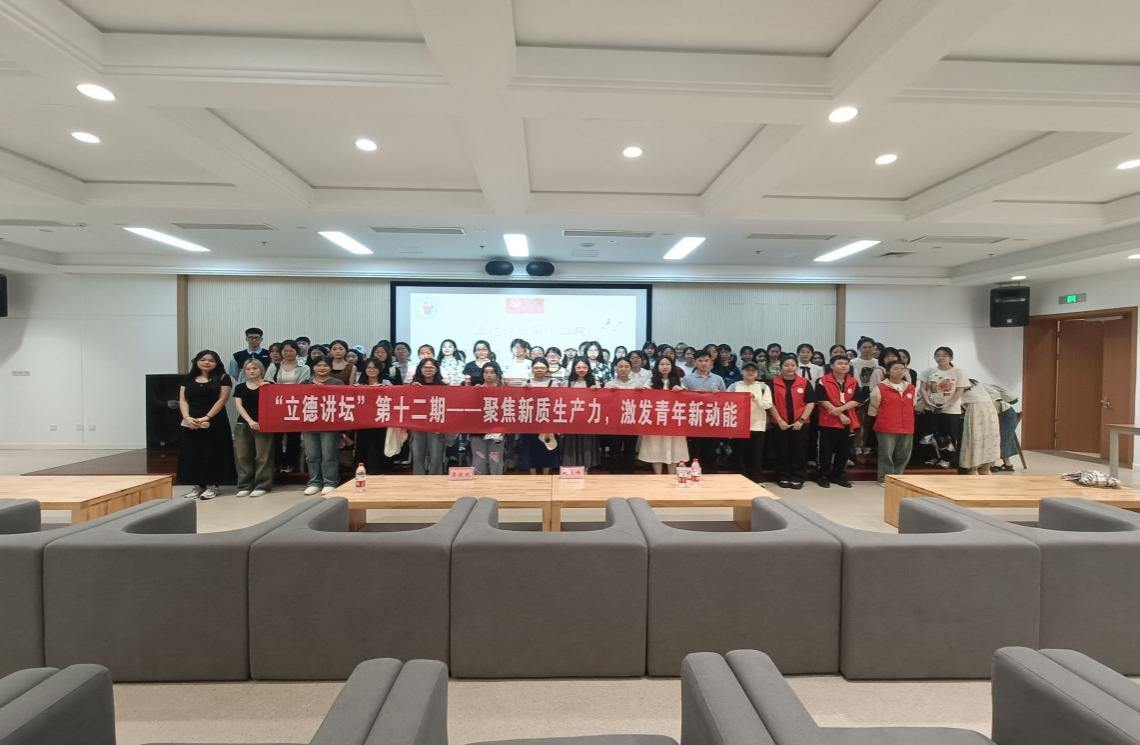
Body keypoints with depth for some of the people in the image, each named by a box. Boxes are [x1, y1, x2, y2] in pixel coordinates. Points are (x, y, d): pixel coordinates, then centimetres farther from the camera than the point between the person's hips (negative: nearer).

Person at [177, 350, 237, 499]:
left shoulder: (223, 378, 0)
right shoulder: (188, 379, 11)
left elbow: (222, 399, -8)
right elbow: (183, 400, 6)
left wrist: (207, 417, -16)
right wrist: (186, 417, -11)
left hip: (215, 422, -4)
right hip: (191, 422, 4)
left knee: (213, 453, 0)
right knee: (192, 454, 5)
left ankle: (213, 485, 8)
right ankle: (198, 485, 14)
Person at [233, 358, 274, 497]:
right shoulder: (240, 387, 11)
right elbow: (238, 406, 2)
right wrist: (250, 421, -11)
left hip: (263, 424, -3)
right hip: (243, 424, 4)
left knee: (262, 455, -2)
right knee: (242, 455, 4)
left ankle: (262, 485, 5)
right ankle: (244, 486, 12)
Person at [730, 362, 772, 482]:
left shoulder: (763, 387, 8)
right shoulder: (734, 386, 7)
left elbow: (768, 404, -2)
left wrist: (756, 400, -17)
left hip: (757, 425, 0)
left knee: (756, 455, 3)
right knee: (740, 455, 4)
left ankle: (756, 480, 13)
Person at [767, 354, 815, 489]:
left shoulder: (804, 383, 4)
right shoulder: (773, 383, 1)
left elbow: (811, 403, 1)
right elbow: (770, 403, -2)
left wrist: (801, 420, -8)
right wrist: (779, 420, -9)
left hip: (799, 424, 1)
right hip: (780, 423, 0)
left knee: (798, 451, 5)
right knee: (782, 451, 6)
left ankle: (798, 478, 15)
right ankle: (783, 478, 17)